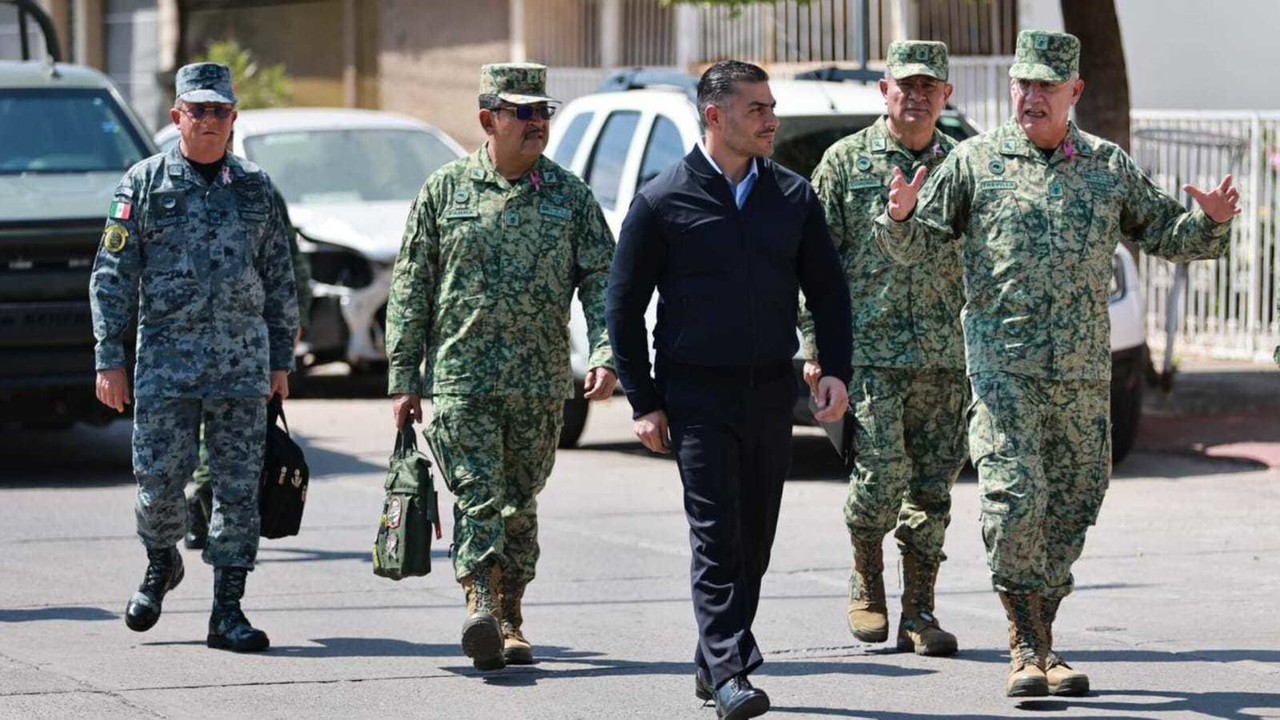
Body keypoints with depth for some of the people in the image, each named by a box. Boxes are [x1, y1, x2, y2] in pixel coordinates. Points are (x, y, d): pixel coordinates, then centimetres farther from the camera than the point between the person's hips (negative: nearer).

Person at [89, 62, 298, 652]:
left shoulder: (255, 188, 10)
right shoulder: (145, 183, 2)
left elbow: (279, 281, 16)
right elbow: (112, 276, 1)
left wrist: (281, 360, 12)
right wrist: (109, 360, -5)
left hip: (243, 362, 2)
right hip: (167, 356, -2)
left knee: (239, 486, -1)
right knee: (159, 477, -3)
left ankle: (227, 612, 3)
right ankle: (161, 564, 28)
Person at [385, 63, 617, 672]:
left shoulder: (569, 195, 7)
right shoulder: (446, 189, 3)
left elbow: (600, 281, 5)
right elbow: (410, 287, 5)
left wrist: (605, 356, -11)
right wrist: (404, 377, 2)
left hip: (541, 384, 2)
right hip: (460, 376, -2)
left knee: (519, 502, 9)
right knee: (478, 495, -14)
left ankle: (510, 620, 17)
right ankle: (481, 606, -24)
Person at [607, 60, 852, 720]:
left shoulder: (793, 197, 8)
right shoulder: (663, 201, -3)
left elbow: (827, 290, 15)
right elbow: (623, 305, 0)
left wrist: (835, 369, 1)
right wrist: (644, 403, -4)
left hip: (771, 393, 4)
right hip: (697, 394, -4)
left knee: (755, 536, 8)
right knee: (716, 535, -11)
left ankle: (714, 663, 20)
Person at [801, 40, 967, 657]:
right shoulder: (847, 162, 3)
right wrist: (815, 345, -2)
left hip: (945, 355, 3)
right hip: (868, 349, -3)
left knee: (933, 485, 2)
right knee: (881, 472, -12)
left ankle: (918, 612, 9)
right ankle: (865, 580, 12)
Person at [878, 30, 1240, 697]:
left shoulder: (1110, 167, 12)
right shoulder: (975, 161, 4)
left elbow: (1170, 237, 16)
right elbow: (914, 244, 5)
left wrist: (1211, 221, -5)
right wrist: (899, 216, -17)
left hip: (1083, 370, 3)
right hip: (1001, 363, -3)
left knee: (1073, 505, 6)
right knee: (1014, 498, -15)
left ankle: (1040, 641, 17)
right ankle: (1027, 647, -8)